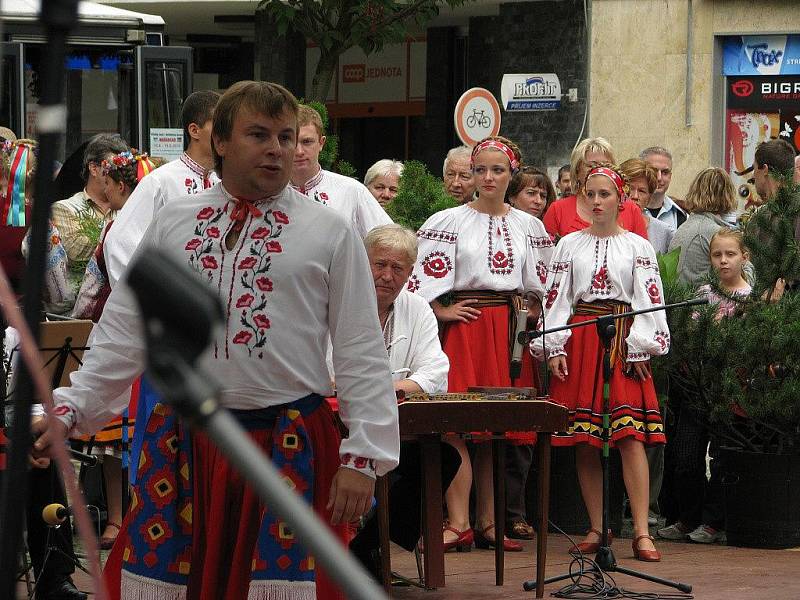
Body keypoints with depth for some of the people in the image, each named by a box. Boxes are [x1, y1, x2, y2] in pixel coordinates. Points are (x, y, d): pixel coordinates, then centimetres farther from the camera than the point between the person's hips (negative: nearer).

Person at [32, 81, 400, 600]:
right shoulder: (174, 223, 9)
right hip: (181, 442, 3)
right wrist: (71, 408, 2)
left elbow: (361, 352, -1)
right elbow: (126, 330, 11)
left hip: (290, 443, -2)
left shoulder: (330, 232, 1)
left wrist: (363, 457, -7)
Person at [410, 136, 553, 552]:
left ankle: (487, 522, 10)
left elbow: (540, 284, 21)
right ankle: (458, 524, -14)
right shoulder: (449, 221, 1)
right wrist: (439, 311, -6)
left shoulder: (528, 226, 12)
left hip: (509, 327, 4)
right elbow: (419, 271, -3)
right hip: (465, 326, -4)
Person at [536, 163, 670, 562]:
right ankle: (597, 529, 6)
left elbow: (649, 298, 3)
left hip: (623, 341, -2)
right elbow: (555, 297, 10)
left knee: (630, 435, -13)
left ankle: (642, 532, -16)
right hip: (578, 341, 2)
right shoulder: (570, 245, 13)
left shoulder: (637, 246, 9)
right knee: (583, 440, 0)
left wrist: (641, 348, -7)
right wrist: (554, 348, 0)